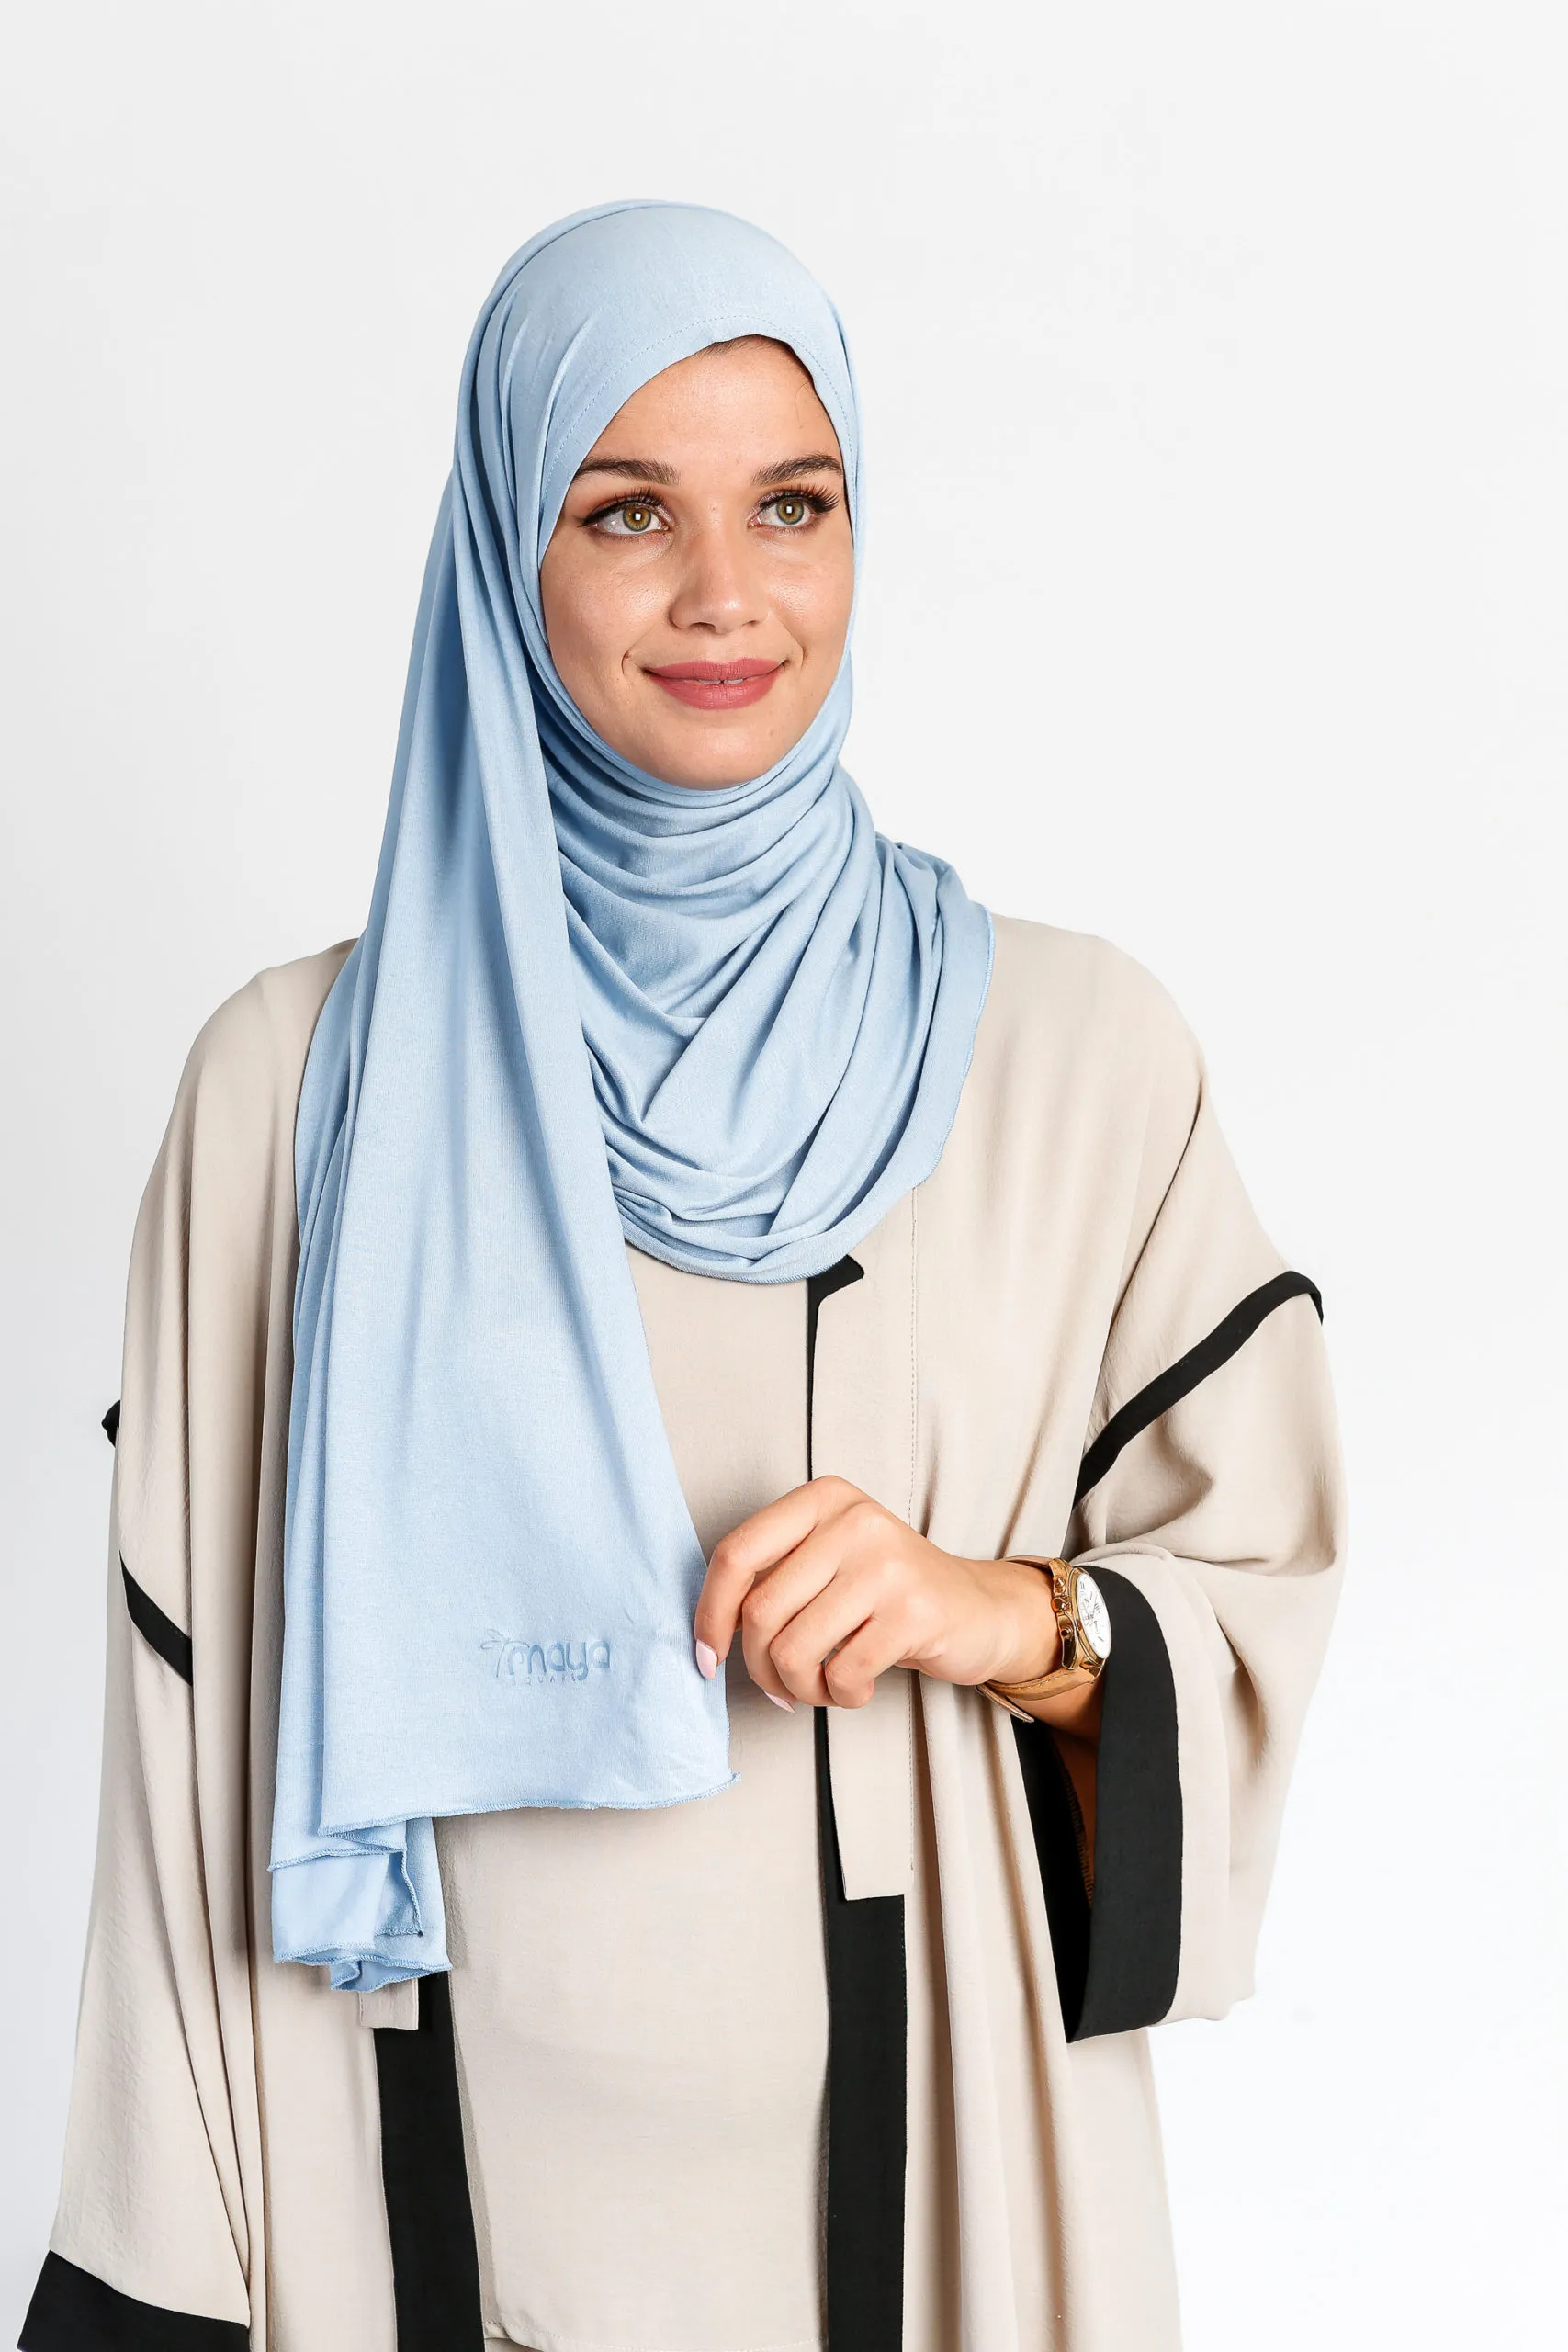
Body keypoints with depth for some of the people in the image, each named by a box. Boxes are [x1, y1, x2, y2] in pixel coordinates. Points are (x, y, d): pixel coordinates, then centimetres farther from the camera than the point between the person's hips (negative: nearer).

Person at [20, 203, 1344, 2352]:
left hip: (926, 2154, 1)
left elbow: (1261, 1587, 1)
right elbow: (206, 1716, -2)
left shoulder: (1076, 1052, -5)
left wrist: (1013, 1617, -18)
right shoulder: (300, 1089, -5)